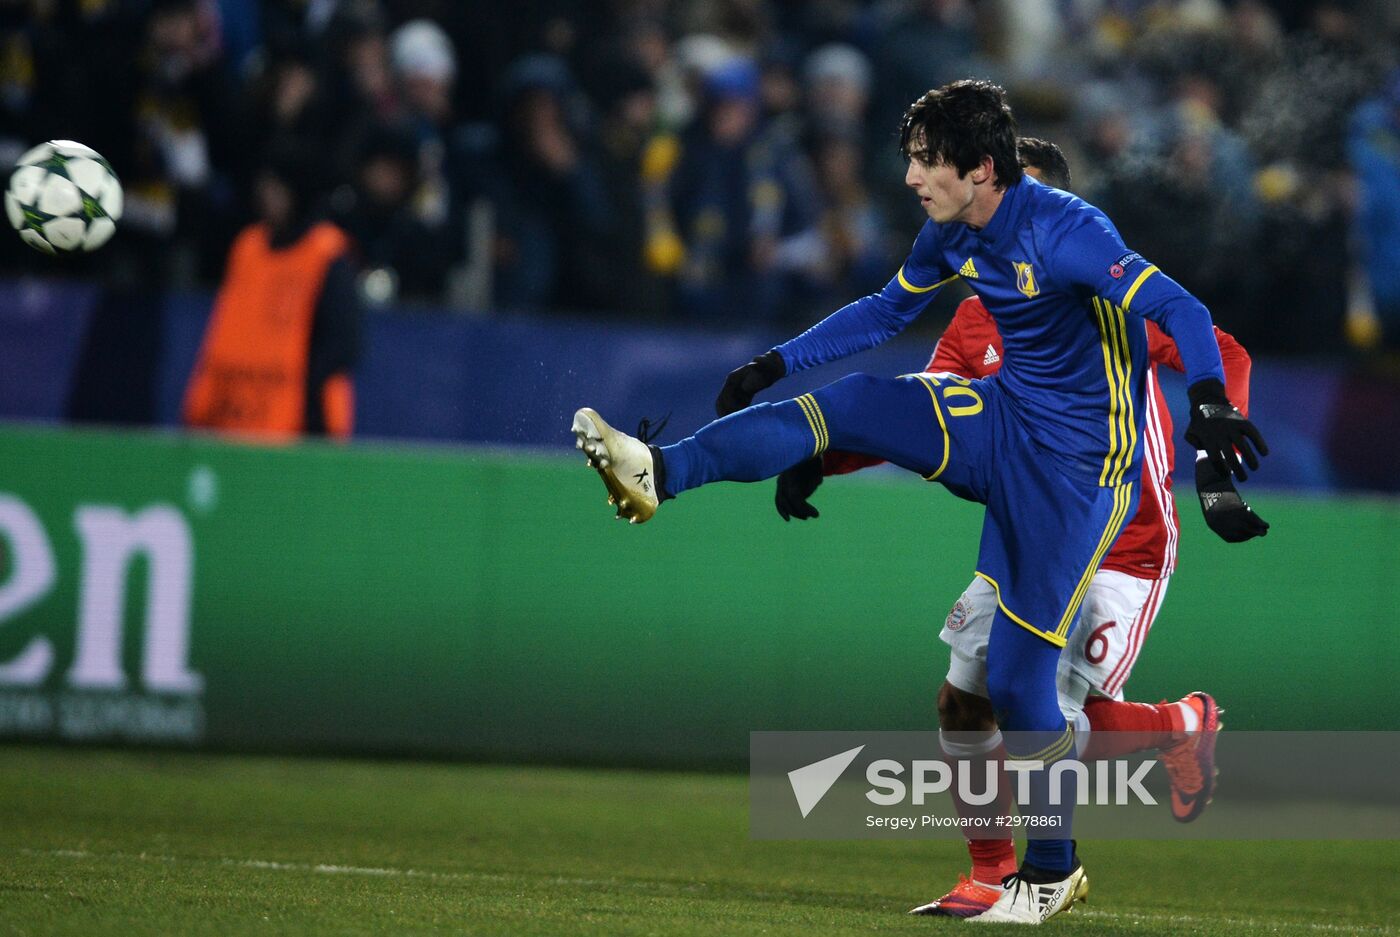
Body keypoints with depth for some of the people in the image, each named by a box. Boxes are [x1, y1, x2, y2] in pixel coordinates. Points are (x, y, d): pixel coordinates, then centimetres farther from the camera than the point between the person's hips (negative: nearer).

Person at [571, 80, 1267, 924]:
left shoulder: (1065, 231, -23)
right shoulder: (952, 235, 2)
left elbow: (1179, 310, -31)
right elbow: (886, 312, 20)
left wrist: (1209, 399, -49)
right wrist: (776, 364, 18)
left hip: (1076, 466, -7)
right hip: (1003, 420, 7)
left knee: (1017, 679, -6)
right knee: (848, 402, -12)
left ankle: (1052, 873, 10)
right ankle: (663, 473, -20)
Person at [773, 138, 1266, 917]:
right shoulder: (979, 319, 4)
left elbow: (1222, 357, -14)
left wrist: (1217, 474, -24)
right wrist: (821, 458, -13)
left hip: (1124, 551, -6)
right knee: (965, 707, 0)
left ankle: (1184, 725, 18)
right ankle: (992, 874, 20)